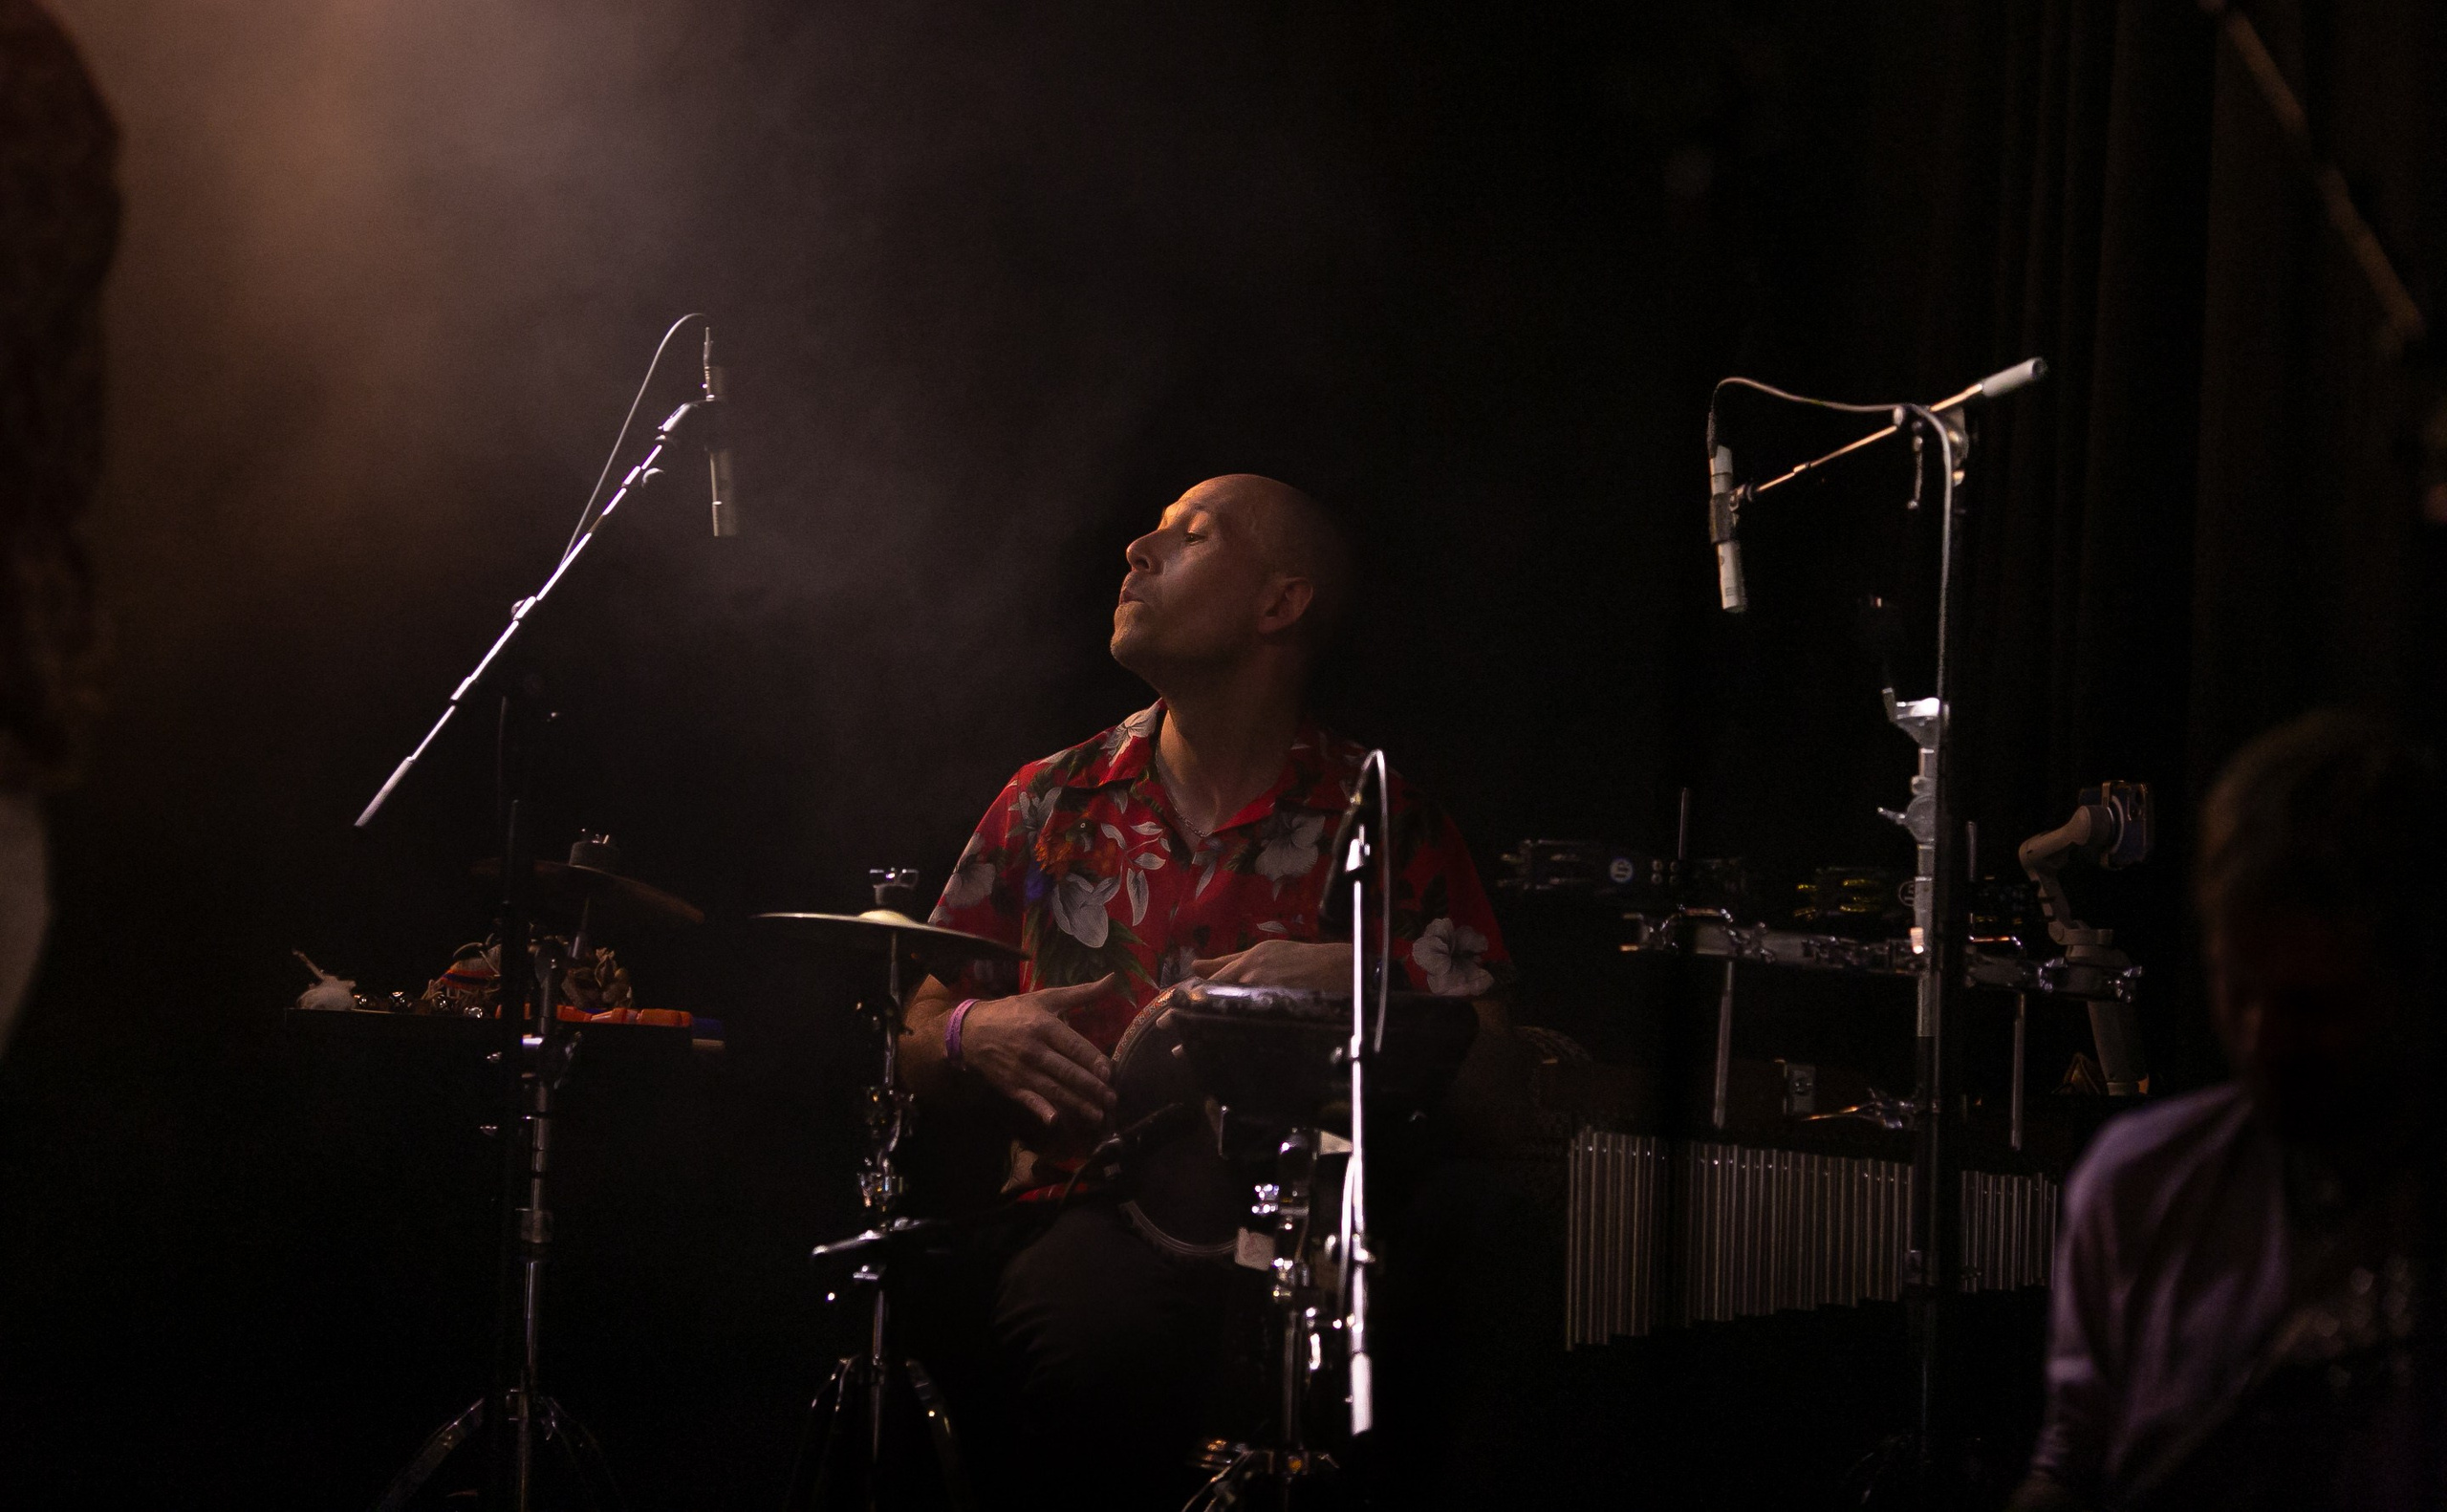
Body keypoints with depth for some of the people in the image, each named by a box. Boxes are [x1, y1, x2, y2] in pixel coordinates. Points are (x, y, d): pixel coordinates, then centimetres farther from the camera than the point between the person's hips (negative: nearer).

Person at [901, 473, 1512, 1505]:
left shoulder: (1385, 821, 9)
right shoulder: (1052, 804, 15)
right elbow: (914, 1041, 19)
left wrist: (1363, 987, -15)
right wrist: (976, 1034, -5)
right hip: (1089, 1213, 0)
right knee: (1104, 1341, -37)